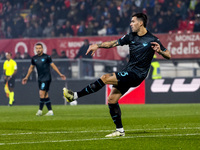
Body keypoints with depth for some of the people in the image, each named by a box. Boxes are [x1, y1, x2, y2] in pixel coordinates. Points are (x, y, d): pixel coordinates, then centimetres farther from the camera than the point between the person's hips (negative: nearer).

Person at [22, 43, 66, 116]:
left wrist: (60, 74, -2)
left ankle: (40, 110, -2)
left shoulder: (46, 57, -7)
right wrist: (26, 77, 24)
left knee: (42, 94, -12)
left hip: (46, 78, -6)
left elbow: (53, 65, -1)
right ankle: (50, 111, 10)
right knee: (45, 95, 6)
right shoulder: (34, 58, 8)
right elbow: (31, 68, 21)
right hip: (40, 79, 6)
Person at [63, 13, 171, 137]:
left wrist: (160, 50, -28)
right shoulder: (131, 37, 11)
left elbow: (169, 56, -8)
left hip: (137, 75, -8)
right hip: (128, 72, 8)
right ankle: (120, 130, 12)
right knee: (112, 100, 3)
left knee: (105, 78, -20)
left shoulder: (152, 40, -8)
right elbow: (114, 43, 14)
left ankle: (75, 96, -17)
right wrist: (98, 45, 2)